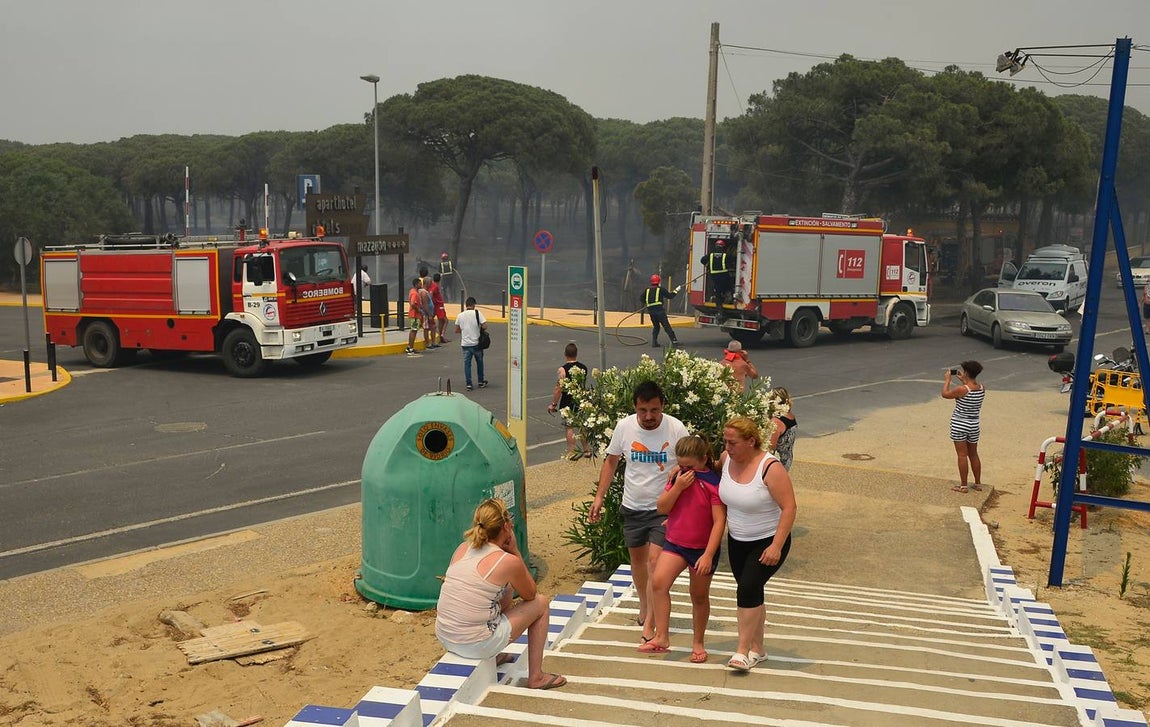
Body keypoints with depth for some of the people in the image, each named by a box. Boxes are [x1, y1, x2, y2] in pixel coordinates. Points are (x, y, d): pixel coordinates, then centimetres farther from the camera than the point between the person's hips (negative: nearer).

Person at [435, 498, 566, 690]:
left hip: (444, 639, 7)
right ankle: (536, 677, 19)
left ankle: (494, 657, 42)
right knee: (541, 603, 12)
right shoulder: (509, 561, -15)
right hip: (476, 646, -7)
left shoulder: (462, 548, 3)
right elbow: (530, 594, 5)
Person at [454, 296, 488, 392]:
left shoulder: (460, 315, 1)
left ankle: (468, 384, 3)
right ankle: (481, 382, 26)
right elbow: (485, 326, -16)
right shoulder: (477, 313, -9)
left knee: (467, 364, 6)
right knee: (479, 362, 16)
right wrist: (480, 328, 5)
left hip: (465, 344, 2)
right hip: (476, 343, -2)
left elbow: (457, 330, 7)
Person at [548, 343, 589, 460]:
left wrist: (553, 404, -8)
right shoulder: (583, 368, -1)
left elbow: (559, 389, -16)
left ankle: (571, 452, 8)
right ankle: (586, 449, 24)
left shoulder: (562, 370, -17)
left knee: (569, 427, 4)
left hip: (567, 402, -5)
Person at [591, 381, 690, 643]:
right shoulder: (624, 427, -8)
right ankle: (644, 605, 39)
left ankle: (649, 622, -6)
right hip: (633, 506, 4)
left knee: (655, 560, -14)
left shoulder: (676, 429, -16)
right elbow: (611, 461, 5)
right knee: (637, 558, 17)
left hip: (664, 508, -4)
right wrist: (599, 497, 1)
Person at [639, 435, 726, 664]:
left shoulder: (714, 482, -15)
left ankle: (698, 642, 28)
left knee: (699, 596, 10)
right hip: (675, 542, 4)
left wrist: (708, 555, -22)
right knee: (658, 582, -16)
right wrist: (678, 486, -17)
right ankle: (661, 637, -9)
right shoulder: (677, 477, 3)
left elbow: (719, 521, -18)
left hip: (702, 548, -4)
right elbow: (662, 508, -2)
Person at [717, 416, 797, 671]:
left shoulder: (770, 468, -24)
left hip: (768, 542, -6)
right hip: (737, 541, 6)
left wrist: (776, 546, -25)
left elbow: (789, 507, -23)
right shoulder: (727, 459, -5)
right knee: (751, 592, 12)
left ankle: (743, 650, -5)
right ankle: (757, 649, 26)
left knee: (748, 588, -17)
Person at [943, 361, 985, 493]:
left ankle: (963, 486, 3)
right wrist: (963, 381, 23)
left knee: (962, 455, 0)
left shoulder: (961, 389, -22)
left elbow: (945, 394, -6)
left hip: (959, 425, -6)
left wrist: (947, 380, 6)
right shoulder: (982, 389, -4)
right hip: (975, 425, 6)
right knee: (973, 454, 18)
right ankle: (978, 483, 25)